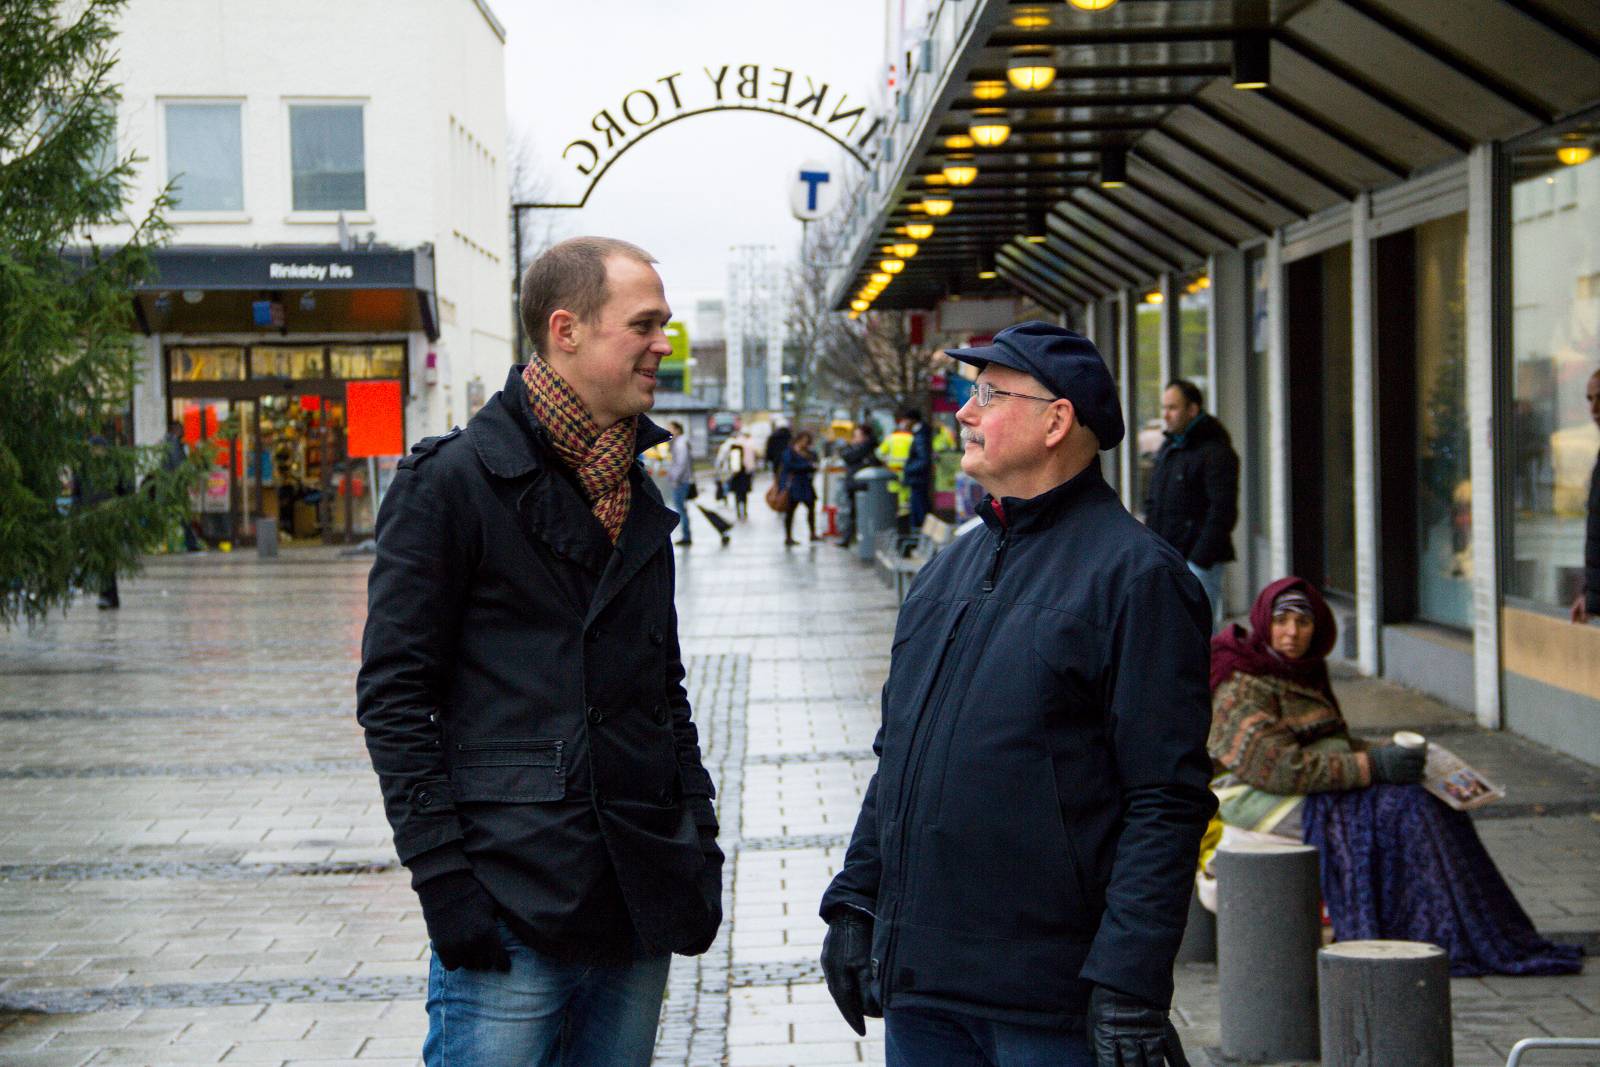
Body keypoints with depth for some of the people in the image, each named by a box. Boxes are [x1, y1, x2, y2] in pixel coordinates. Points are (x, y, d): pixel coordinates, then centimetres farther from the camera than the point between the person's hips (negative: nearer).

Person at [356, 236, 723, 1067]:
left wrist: (697, 837, 15)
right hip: (512, 909, -7)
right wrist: (442, 875, -15)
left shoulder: (639, 497, 16)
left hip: (638, 906, 7)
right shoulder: (452, 480, -7)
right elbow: (393, 694, -9)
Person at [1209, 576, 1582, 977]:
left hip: (1318, 788, 9)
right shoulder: (1241, 688, -15)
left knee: (1436, 804, -9)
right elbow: (1277, 766, -24)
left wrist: (1387, 752, 1)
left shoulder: (1303, 670, 15)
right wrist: (1369, 766, -23)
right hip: (1263, 799, -9)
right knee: (1400, 810, -24)